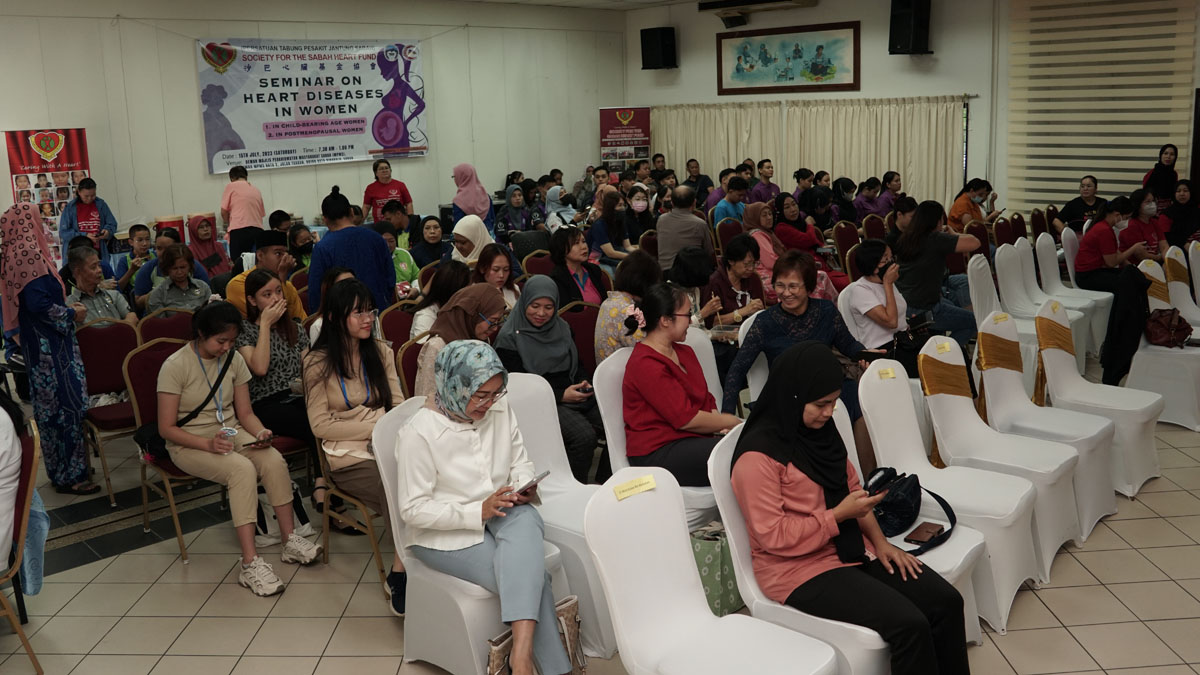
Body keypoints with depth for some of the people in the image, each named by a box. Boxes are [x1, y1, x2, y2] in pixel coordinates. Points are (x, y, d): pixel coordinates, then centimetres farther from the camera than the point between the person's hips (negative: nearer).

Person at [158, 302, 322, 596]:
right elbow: (166, 428, -13)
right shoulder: (175, 366, -13)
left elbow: (245, 412, 6)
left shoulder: (233, 359, 2)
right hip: (190, 445, -5)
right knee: (243, 469, -33)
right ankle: (250, 564, -33)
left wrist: (261, 433, -16)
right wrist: (209, 444, -26)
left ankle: (291, 541, -16)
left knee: (274, 460, -26)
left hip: (231, 435, 5)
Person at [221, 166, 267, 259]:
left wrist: (229, 224, 22)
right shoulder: (256, 190, 19)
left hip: (239, 230, -4)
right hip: (258, 229, 5)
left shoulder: (231, 186, 6)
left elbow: (223, 211, 5)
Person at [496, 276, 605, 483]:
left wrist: (584, 384, 0)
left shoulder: (561, 328, 18)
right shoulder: (510, 338, -2)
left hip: (575, 396, 6)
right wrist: (561, 395, -13)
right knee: (584, 435, -32)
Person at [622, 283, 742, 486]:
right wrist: (730, 422, -6)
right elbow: (686, 418, -17)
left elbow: (707, 402, 15)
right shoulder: (645, 365, -14)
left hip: (692, 439, 9)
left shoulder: (685, 353, 18)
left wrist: (720, 425, -6)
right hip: (658, 453, -9)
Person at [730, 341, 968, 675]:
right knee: (909, 624, -22)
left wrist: (879, 541, 2)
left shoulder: (820, 429, 4)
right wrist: (840, 515, -21)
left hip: (851, 548, 8)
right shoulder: (758, 456, -21)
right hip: (799, 568, -8)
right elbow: (775, 538, -20)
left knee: (946, 601, -8)